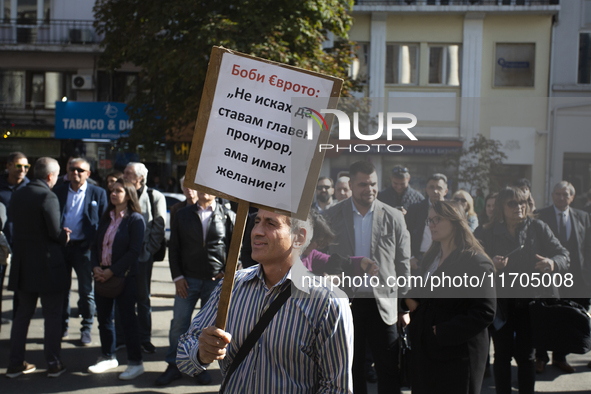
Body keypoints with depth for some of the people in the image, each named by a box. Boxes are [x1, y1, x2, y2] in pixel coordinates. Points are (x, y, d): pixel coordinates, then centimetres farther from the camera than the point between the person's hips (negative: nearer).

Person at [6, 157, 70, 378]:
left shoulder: (17, 195, 5)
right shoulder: (47, 197, -17)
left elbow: (14, 224, 11)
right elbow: (55, 233, -20)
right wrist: (65, 238, 3)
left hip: (22, 266, 6)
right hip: (47, 266, -6)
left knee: (23, 314, 16)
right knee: (52, 315, 6)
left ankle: (15, 364, 19)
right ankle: (53, 364, 11)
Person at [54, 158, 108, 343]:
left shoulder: (98, 193, 2)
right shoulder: (58, 192, 10)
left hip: (84, 247, -3)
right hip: (60, 246, 3)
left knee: (86, 291, 2)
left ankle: (86, 329, 13)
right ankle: (62, 327, 22)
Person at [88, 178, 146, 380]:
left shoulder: (135, 219, -8)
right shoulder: (106, 218, 13)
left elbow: (134, 251, -14)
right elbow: (96, 244, 14)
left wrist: (112, 271, -16)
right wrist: (95, 267, -4)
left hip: (124, 276, -7)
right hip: (102, 275, 7)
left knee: (127, 319, -3)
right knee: (103, 317, 11)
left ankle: (135, 363, 6)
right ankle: (108, 357, 26)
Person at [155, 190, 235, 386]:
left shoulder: (228, 216, 2)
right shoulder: (183, 215, 7)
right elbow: (173, 247, 7)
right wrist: (177, 276, 0)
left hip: (216, 280, -1)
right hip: (188, 280, 1)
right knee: (179, 322, 2)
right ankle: (174, 366, 15)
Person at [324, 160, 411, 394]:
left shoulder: (394, 218, 0)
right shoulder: (332, 217, 1)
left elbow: (403, 265, 3)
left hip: (383, 303, 0)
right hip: (345, 304, 1)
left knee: (389, 371, 3)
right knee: (351, 370, 11)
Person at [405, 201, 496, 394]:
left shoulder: (476, 262, -13)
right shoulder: (430, 258, 13)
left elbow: (485, 312, -19)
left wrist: (442, 331, -20)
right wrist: (411, 299, 1)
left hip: (458, 355, -7)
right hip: (426, 352, 7)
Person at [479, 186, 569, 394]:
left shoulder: (538, 228, 1)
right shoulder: (490, 232, 2)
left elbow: (563, 255, 0)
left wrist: (552, 263, -23)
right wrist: (492, 265, -20)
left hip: (530, 301, 0)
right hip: (501, 302, 0)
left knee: (527, 356, 6)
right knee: (502, 355, 7)